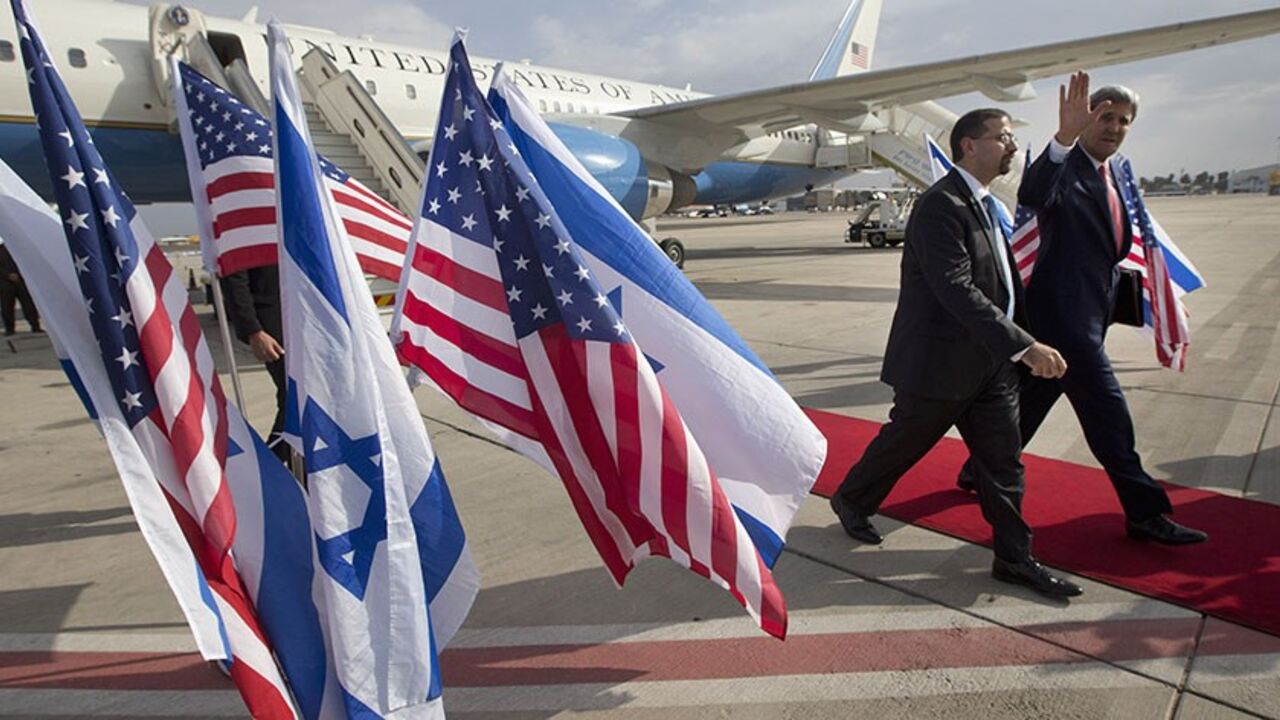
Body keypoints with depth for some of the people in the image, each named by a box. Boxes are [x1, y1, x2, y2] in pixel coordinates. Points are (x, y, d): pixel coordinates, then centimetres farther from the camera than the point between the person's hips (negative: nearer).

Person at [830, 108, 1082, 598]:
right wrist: (1024, 345, -30)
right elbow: (958, 291, -28)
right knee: (902, 443, 11)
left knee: (1004, 460, 10)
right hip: (939, 360, -8)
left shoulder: (986, 205, 13)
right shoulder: (940, 206, -19)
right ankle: (851, 501, 35)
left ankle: (1014, 558, 22)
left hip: (990, 361, 9)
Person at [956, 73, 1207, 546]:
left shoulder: (1116, 172, 16)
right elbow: (1032, 196, -37)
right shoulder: (1065, 169, -12)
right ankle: (1145, 512, 9)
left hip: (1087, 314, 9)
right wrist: (1064, 137, -49)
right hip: (1062, 312, -9)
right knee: (1107, 410, -3)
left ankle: (978, 470, 31)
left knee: (1030, 399, 16)